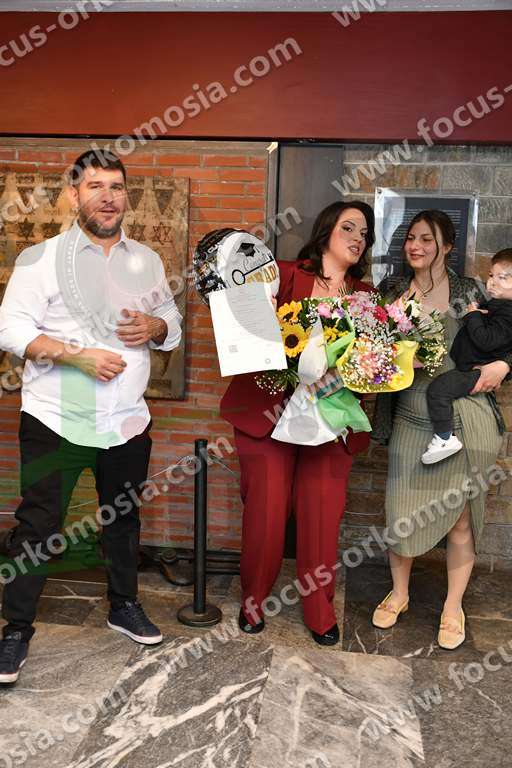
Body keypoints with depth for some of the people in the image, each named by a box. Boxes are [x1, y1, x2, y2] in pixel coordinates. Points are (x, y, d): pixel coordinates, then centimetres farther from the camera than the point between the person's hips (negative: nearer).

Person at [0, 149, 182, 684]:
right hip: (56, 420, -4)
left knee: (123, 518, 18)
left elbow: (173, 323, 14)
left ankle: (124, 606, 39)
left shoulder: (147, 261, 9)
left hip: (127, 420, 5)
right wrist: (79, 355, -22)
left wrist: (154, 327, -10)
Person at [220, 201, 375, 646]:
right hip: (270, 411, -2)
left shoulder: (366, 296, 13)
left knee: (323, 515, 4)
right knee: (266, 512, 2)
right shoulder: (285, 276, 2)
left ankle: (321, 613, 23)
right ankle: (253, 600, 26)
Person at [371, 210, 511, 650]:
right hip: (412, 419, 2)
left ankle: (453, 607, 29)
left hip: (466, 419, -2)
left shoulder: (468, 291, 1)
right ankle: (399, 593, 33)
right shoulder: (397, 295, 8)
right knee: (402, 513, 5)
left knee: (460, 518, 7)